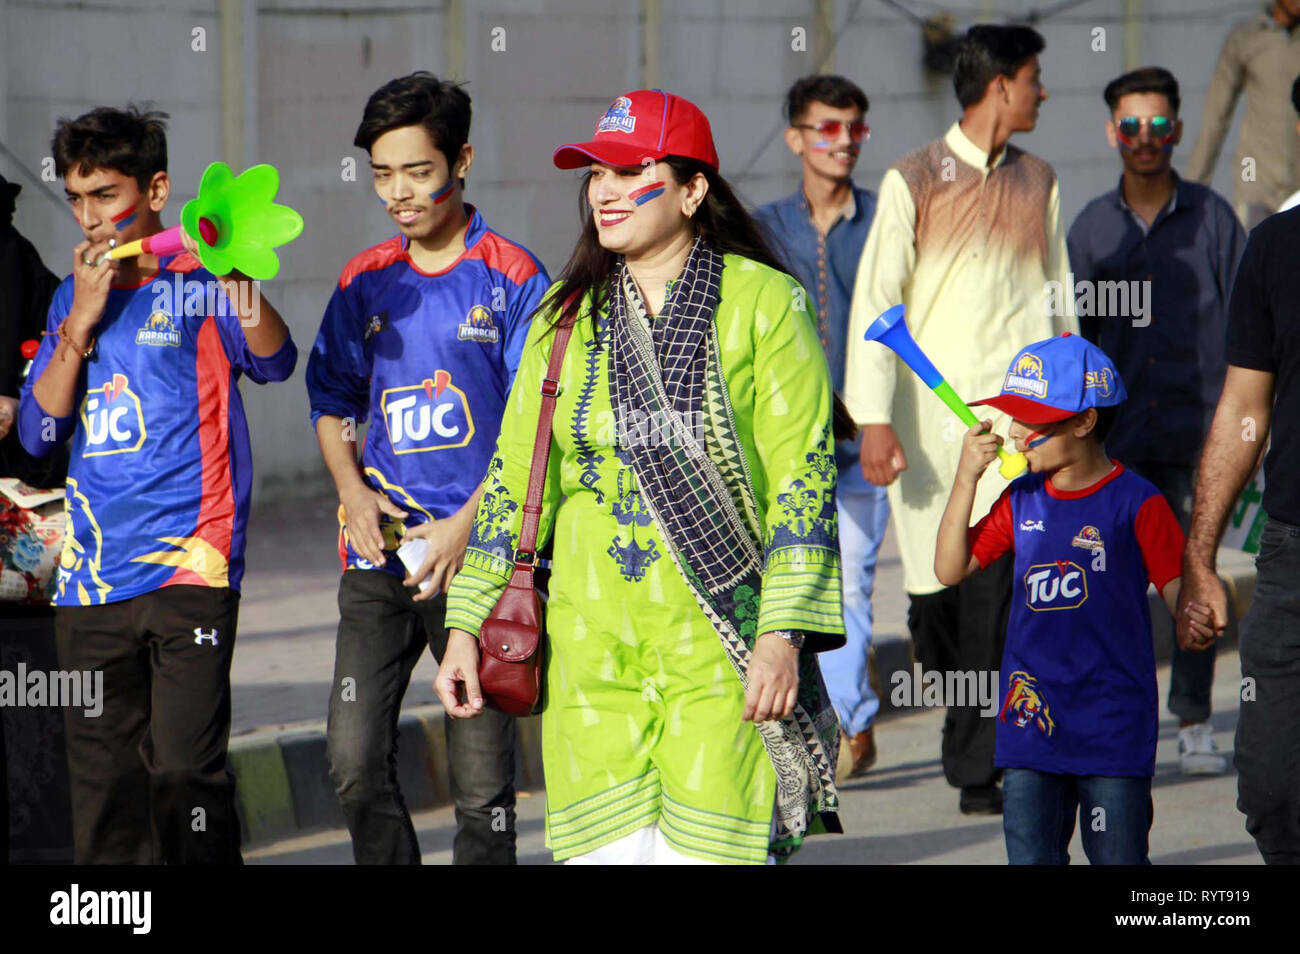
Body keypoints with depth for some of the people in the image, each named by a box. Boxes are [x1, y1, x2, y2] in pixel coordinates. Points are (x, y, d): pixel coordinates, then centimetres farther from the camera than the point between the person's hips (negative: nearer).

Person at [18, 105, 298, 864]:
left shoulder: (199, 285, -1)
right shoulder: (74, 296, 15)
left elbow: (274, 363, -20)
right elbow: (39, 432, 8)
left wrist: (237, 278, -39)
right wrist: (82, 320, -4)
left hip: (189, 565, -5)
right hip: (91, 575, 6)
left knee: (185, 774, -13)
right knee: (102, 784, 8)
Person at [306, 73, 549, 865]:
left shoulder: (512, 277, -2)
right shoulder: (366, 282, 11)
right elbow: (332, 405, 19)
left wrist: (467, 524, -12)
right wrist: (352, 490, 0)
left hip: (479, 554, -4)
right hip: (379, 557, 4)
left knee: (482, 777, -3)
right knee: (354, 758, -5)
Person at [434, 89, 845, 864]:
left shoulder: (761, 302, -3)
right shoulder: (567, 316, 12)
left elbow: (803, 479, -6)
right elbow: (515, 477, 15)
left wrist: (783, 634, -14)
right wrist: (467, 624, 8)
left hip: (721, 642, -4)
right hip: (593, 642, 4)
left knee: (703, 849, -9)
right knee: (606, 846, -2)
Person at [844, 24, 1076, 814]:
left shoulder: (1038, 183, 14)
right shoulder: (914, 181, 1)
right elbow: (876, 301, -3)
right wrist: (875, 417, -11)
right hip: (930, 415, -2)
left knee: (994, 582, -10)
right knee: (933, 589, -1)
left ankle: (978, 766, -6)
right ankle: (973, 719, 20)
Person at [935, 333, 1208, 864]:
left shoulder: (1136, 503, -7)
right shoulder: (1021, 501, 9)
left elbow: (1175, 586, -9)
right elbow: (950, 570, 9)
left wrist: (1193, 619, -33)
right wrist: (966, 479, 0)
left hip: (1114, 719, -5)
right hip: (1031, 715, 5)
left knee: (1117, 855, 1)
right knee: (1030, 852, 5)